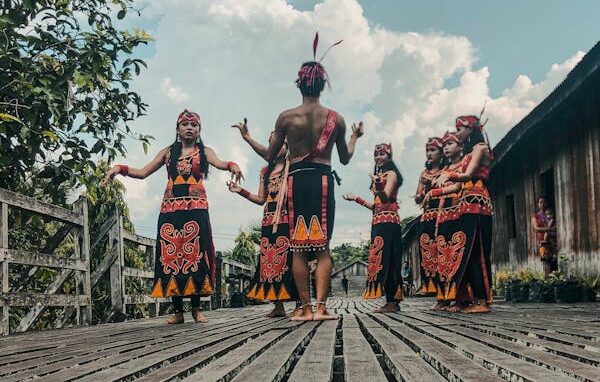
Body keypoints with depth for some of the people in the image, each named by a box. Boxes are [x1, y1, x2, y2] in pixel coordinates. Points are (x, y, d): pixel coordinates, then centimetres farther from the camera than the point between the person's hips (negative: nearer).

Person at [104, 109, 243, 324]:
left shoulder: (204, 152, 12)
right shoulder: (168, 152, 18)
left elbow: (218, 163, -9)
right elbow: (143, 173, 15)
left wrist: (232, 165, -32)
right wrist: (120, 168, -1)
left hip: (196, 209, -2)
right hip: (170, 210, 2)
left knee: (195, 255, -6)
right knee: (171, 256, -3)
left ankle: (196, 309, 3)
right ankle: (178, 311, 3)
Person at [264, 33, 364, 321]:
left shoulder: (286, 117, -1)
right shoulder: (335, 119, 3)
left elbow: (270, 156, 6)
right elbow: (345, 158, 12)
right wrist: (355, 136, 30)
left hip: (296, 180, 0)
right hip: (323, 179, 0)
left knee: (299, 247, 4)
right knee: (322, 246, 3)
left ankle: (306, 308, 3)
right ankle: (321, 306, -4)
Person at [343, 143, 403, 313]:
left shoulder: (391, 174, -1)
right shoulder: (379, 176, 23)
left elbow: (386, 198, -16)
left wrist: (378, 187, -37)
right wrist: (356, 198, 26)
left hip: (388, 221, -9)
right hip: (378, 222, 9)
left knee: (386, 258, -14)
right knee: (380, 259, 4)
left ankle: (393, 301, -15)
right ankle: (391, 301, 4)